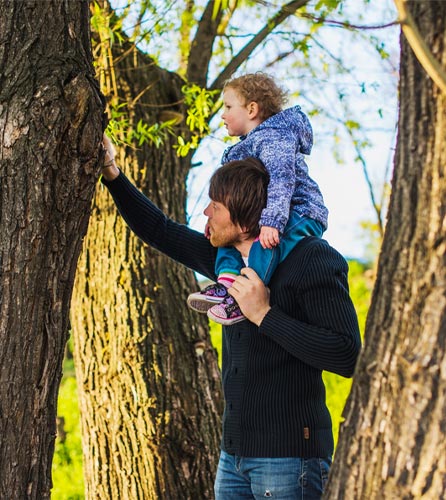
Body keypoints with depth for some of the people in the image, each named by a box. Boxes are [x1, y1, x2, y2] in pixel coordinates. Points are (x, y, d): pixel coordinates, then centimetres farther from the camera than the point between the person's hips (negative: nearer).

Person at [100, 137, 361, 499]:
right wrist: (113, 176, 15)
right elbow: (161, 231, 24)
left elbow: (348, 356, -22)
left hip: (289, 456, -7)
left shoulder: (314, 259, -13)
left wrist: (264, 314, -20)